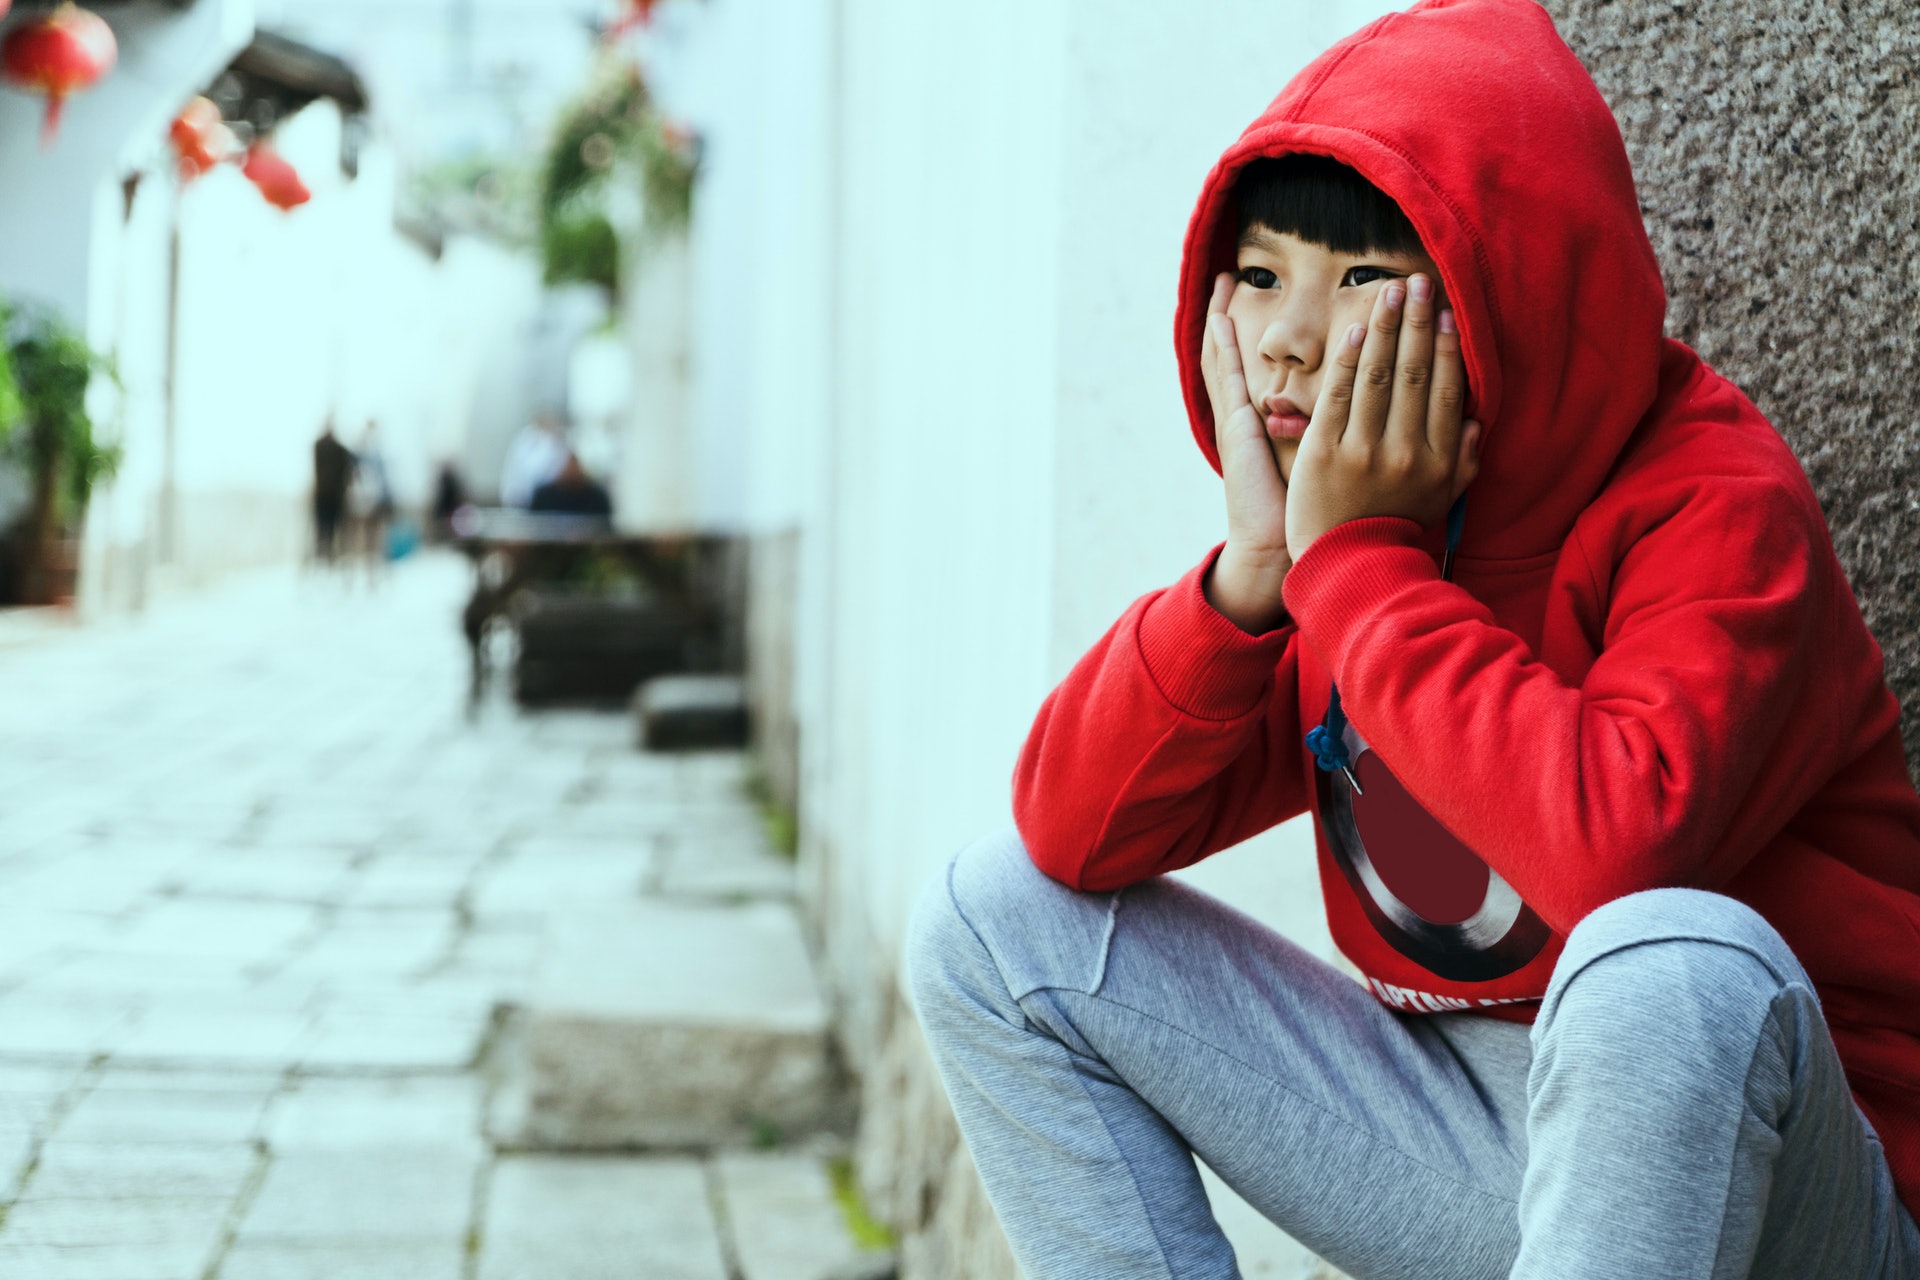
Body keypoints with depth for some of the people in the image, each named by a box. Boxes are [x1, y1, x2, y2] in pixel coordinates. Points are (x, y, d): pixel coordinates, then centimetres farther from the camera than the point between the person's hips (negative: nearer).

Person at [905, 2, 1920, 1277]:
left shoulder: (1715, 505, -18)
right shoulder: (1335, 513, 1)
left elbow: (1620, 843, -37)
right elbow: (1070, 833, -5)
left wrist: (1361, 561, -25)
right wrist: (1253, 569, -19)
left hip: (1760, 1176, -5)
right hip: (1465, 1148, 6)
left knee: (1672, 963, -40)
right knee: (995, 917, 0)